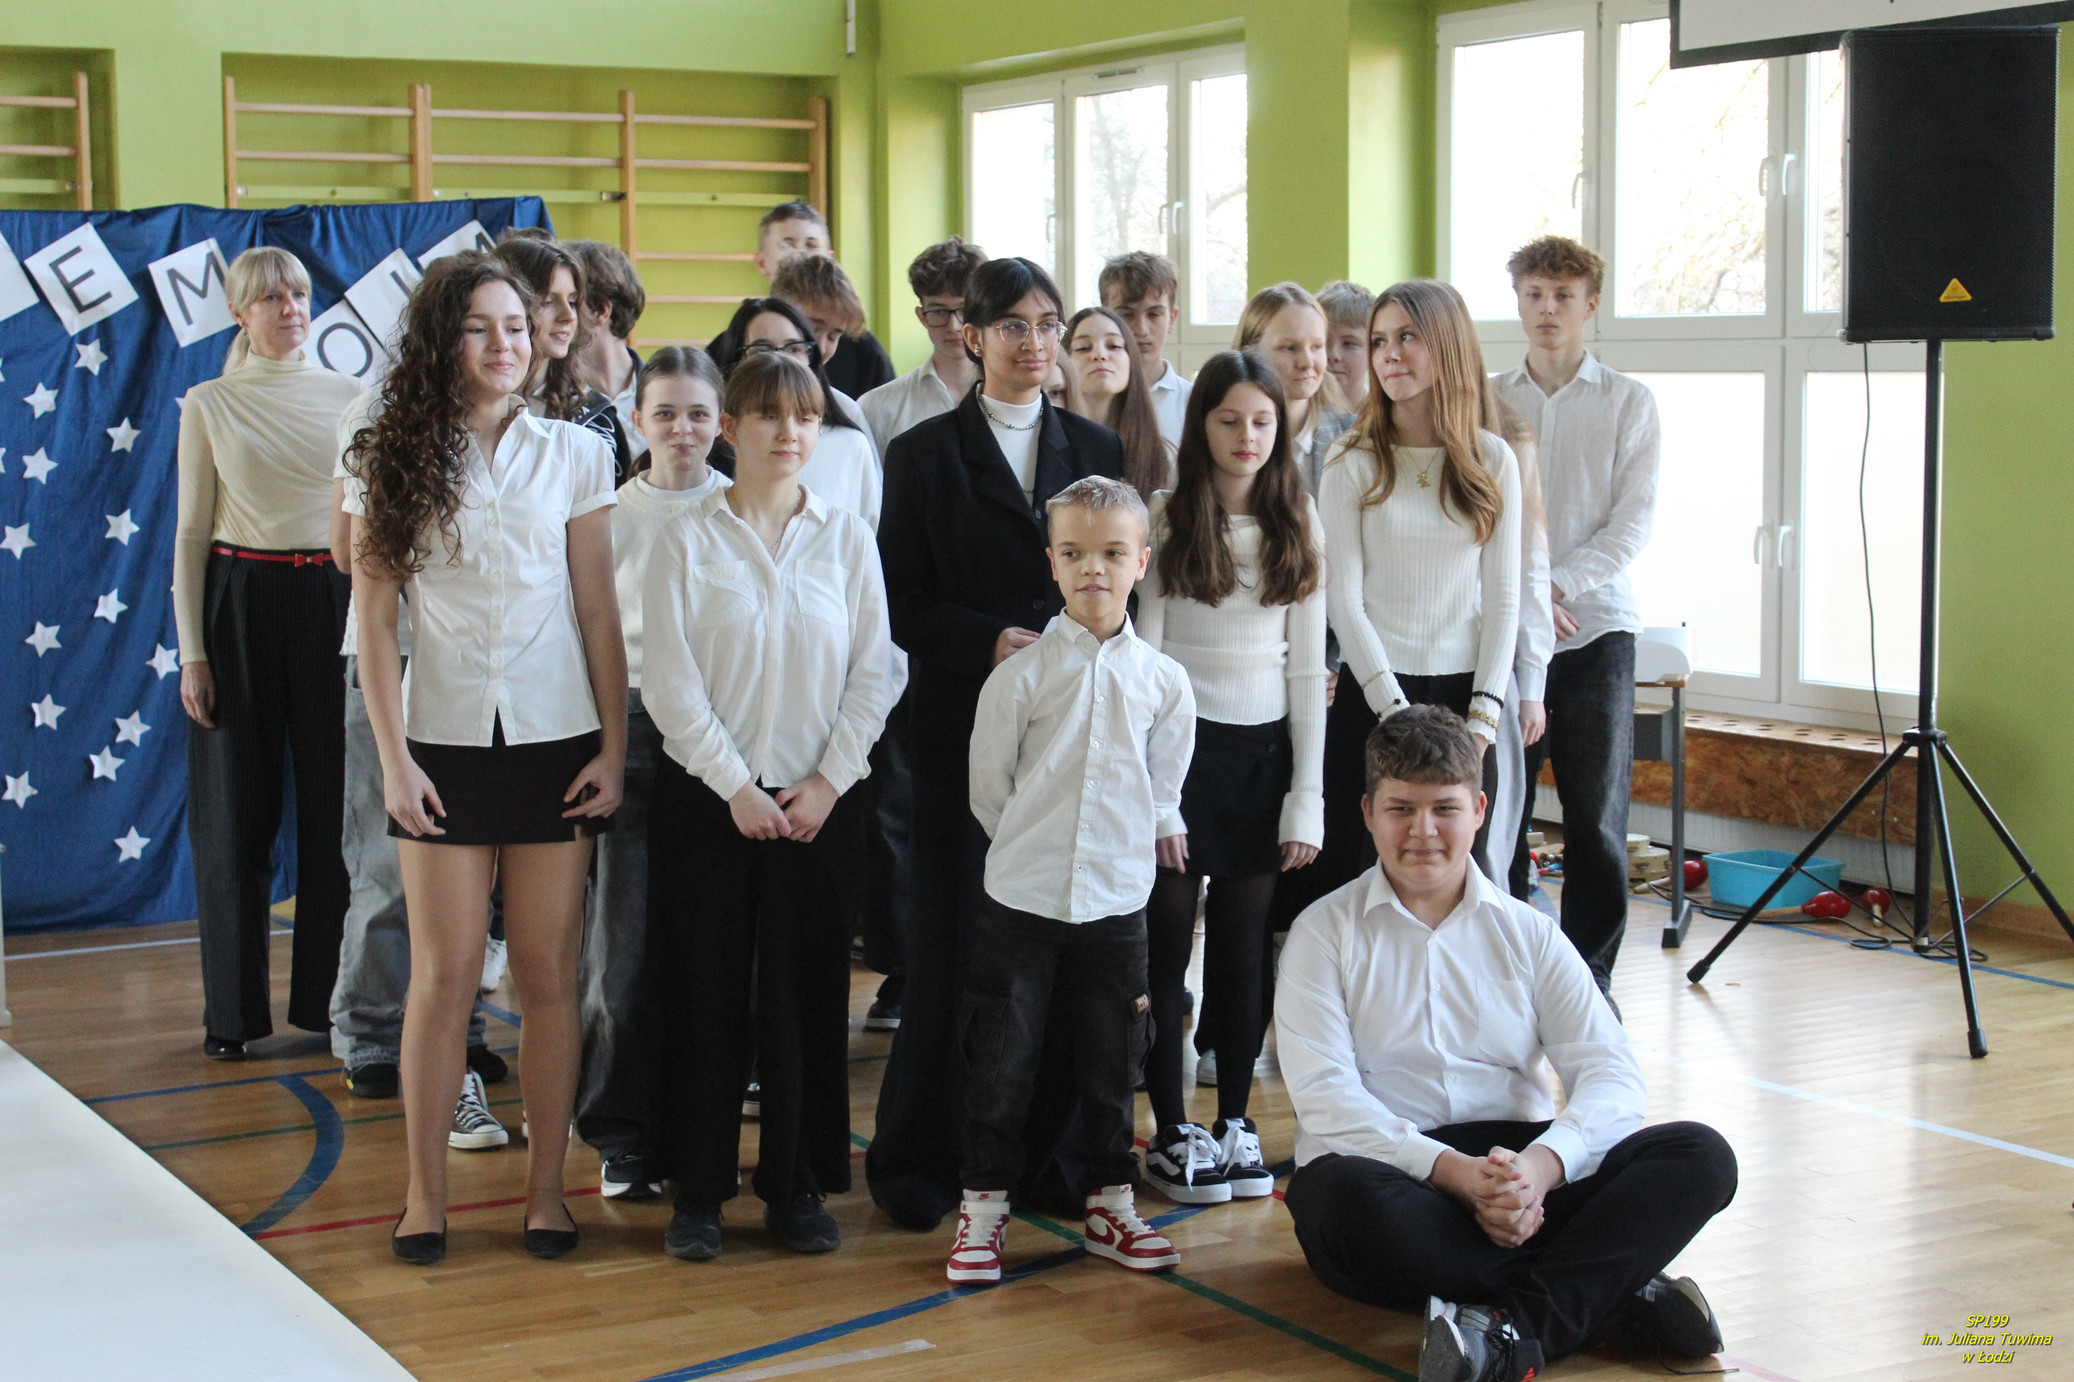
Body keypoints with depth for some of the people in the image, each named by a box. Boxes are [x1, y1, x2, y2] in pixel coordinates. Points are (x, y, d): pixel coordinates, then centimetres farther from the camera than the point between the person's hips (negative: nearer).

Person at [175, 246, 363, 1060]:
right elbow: (190, 534, 3)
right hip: (240, 601, -1)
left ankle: (330, 996, 14)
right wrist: (191, 651, -4)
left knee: (335, 804, 3)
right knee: (236, 811, 3)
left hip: (333, 600, 1)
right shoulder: (209, 406, 4)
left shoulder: (350, 397, 7)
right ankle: (233, 1011, 13)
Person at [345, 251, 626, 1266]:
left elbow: (600, 613, 4)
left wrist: (614, 746, 0)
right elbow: (375, 621, 2)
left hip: (556, 740, 1)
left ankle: (546, 1185, 13)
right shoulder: (393, 461, 3)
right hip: (444, 744, 0)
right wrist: (392, 756, -4)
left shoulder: (573, 455, 4)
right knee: (444, 973, 1)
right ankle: (424, 1192, 11)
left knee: (550, 974, 4)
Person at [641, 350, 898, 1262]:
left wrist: (828, 780, -7)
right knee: (705, 994, 3)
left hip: (820, 801, 1)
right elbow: (671, 683, -5)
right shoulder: (689, 541, -1)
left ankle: (797, 1186, 17)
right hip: (705, 798, -1)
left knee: (806, 995, 6)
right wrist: (736, 785, -10)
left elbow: (873, 675, 3)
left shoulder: (847, 539, 4)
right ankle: (698, 1190, 14)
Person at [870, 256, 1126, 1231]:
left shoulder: (1096, 449, 13)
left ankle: (1047, 1145, 14)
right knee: (953, 939, -1)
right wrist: (989, 641, -15)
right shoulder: (924, 454, 5)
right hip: (965, 726, -2)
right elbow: (901, 603, -1)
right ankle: (918, 1159, 10)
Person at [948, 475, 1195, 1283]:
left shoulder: (1162, 680, 0)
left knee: (1111, 1065, 12)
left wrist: (1130, 841, 12)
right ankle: (984, 1207, 16)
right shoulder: (1020, 676, -6)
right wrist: (1040, 849, 5)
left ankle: (1110, 1205, 25)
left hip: (1116, 901, 2)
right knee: (1001, 1059, 4)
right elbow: (988, 790, 1)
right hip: (1021, 898, -2)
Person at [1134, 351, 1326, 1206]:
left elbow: (1307, 666, 7)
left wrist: (1307, 796, 2)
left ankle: (1235, 1121, 17)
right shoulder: (1166, 519, -2)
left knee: (1244, 944, 7)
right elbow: (1142, 654, -4)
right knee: (1167, 942, 0)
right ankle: (1172, 1132, 8)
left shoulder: (1298, 523, 7)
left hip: (1264, 750, 3)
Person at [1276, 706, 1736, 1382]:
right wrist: (1453, 1171, -23)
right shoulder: (1326, 933, 6)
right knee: (1341, 1193, -38)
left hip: (1524, 1174, 3)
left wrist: (1541, 1164, -22)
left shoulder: (1527, 933, 13)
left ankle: (1520, 1326, -37)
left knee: (1700, 1155, -19)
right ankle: (1609, 1297, -29)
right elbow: (1325, 1095, -8)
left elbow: (1611, 1073, 0)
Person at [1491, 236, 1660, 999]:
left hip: (1596, 627, -1)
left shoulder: (1628, 402, 6)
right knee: (1496, 808, 0)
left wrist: (1559, 583, -13)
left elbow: (1634, 520, -1)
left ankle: (1590, 978, 10)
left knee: (1596, 816, 0)